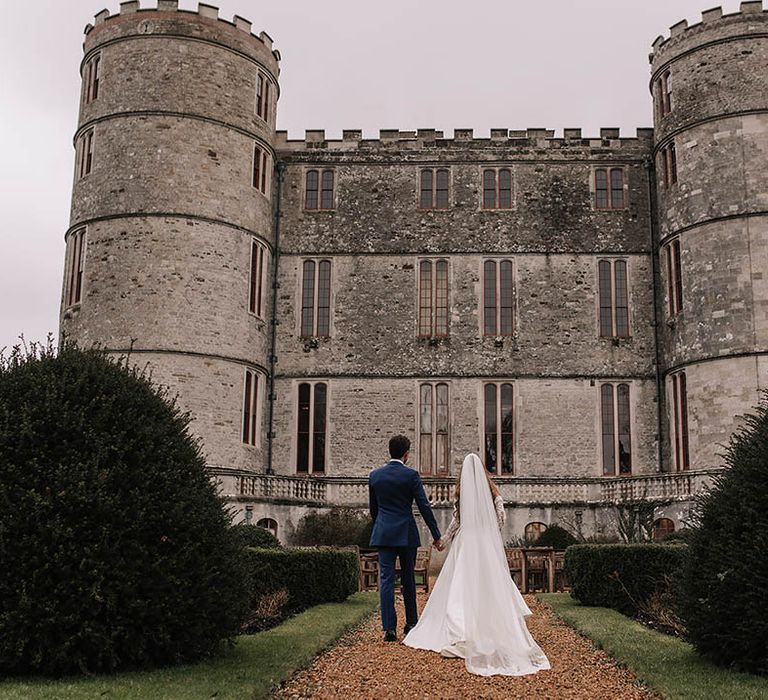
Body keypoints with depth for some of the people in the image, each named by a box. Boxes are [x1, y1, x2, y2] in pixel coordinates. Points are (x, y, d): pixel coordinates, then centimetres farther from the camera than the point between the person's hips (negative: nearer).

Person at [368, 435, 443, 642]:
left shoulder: (374, 475, 4)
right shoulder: (411, 475, -7)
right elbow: (424, 507, -7)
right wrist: (436, 536, -2)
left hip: (383, 534, 2)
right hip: (406, 533, -2)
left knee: (386, 580, 0)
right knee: (408, 579, 12)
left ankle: (389, 628, -5)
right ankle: (411, 623, 20)